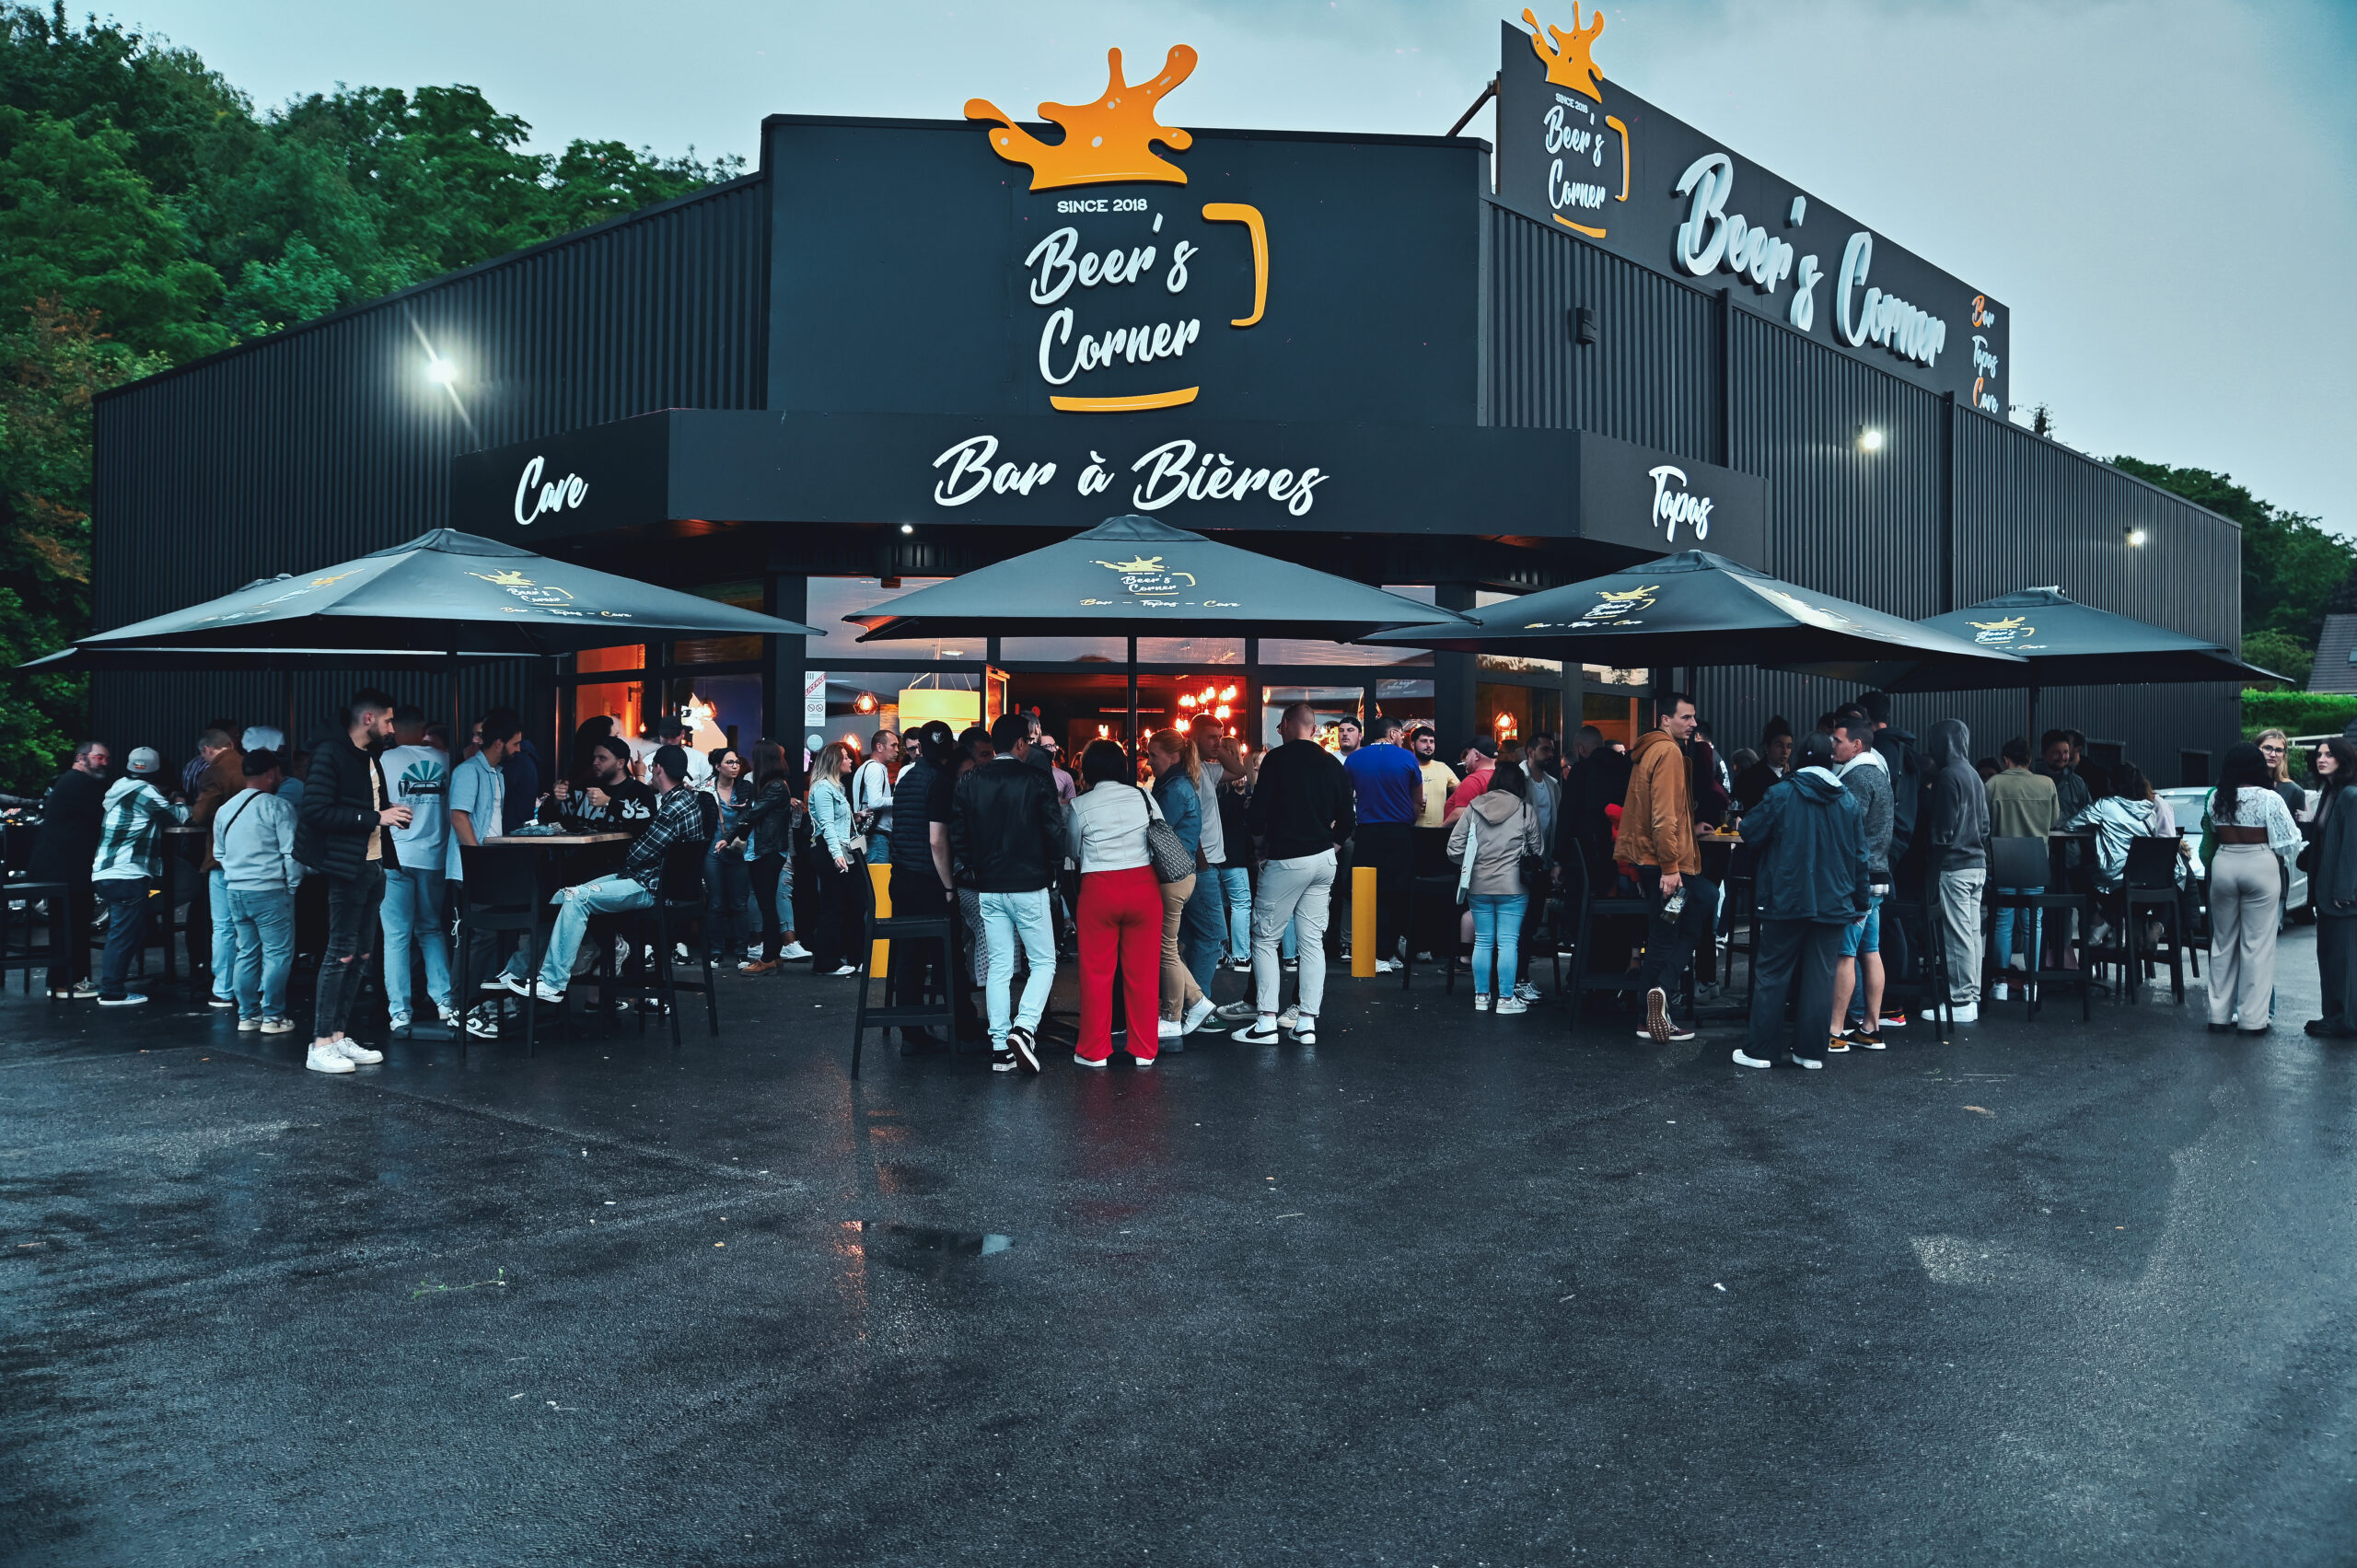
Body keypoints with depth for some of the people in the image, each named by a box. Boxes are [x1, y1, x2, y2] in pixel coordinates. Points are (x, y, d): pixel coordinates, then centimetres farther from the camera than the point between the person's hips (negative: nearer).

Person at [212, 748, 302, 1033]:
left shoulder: (225, 810, 12)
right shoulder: (277, 807, -10)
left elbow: (219, 853, 21)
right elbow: (292, 852, -13)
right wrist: (292, 885, 0)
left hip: (234, 890, 7)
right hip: (269, 891, -7)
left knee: (246, 953, 13)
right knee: (277, 953, -1)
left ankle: (247, 1015, 17)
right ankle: (272, 1018, -1)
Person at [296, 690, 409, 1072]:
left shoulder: (370, 758, 16)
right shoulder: (330, 755, -10)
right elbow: (317, 811, -19)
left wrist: (391, 812, 4)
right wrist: (376, 817, -19)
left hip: (373, 866, 9)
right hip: (347, 868, -9)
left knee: (360, 956, 10)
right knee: (341, 954, -7)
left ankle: (337, 1037, 16)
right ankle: (320, 1046, -2)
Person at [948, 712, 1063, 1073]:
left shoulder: (969, 783, 3)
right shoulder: (1037, 780, -9)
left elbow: (957, 835, 4)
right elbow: (1055, 833, -9)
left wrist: (969, 874, 14)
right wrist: (1052, 870, 7)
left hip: (988, 890, 4)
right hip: (1029, 887, -4)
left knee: (999, 966, 10)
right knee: (1043, 962, 7)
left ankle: (1000, 1047, 8)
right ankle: (1024, 1027, -13)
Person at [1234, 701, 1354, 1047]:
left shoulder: (1277, 759, -9)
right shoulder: (1333, 765, 7)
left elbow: (1257, 814, -12)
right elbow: (1347, 822, 11)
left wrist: (1259, 842, 5)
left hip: (1285, 860, -5)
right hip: (1323, 861, 6)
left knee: (1265, 939, 3)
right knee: (1313, 940, 8)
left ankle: (1266, 1021, -1)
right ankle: (1307, 1022, 8)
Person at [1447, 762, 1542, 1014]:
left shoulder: (1474, 808, 1)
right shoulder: (1526, 811, -4)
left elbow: (1454, 847, 0)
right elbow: (1537, 849, 1)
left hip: (1478, 885, 3)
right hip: (1512, 886, -3)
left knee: (1482, 941, 10)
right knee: (1508, 941, 1)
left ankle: (1481, 996, 16)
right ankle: (1507, 998, 3)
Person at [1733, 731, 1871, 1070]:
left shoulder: (1781, 794, -8)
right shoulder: (1850, 801, 5)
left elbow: (1751, 833, -4)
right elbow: (1859, 856, 9)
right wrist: (1862, 899, 16)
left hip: (1787, 901, -3)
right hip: (1833, 903, 3)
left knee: (1772, 974, 3)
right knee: (1820, 976, 6)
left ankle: (1759, 1050, 5)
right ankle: (1811, 1051, 7)